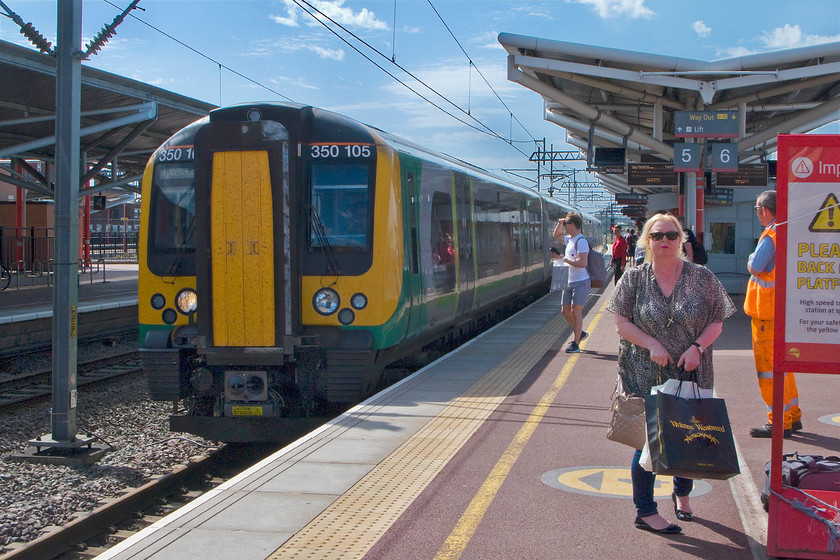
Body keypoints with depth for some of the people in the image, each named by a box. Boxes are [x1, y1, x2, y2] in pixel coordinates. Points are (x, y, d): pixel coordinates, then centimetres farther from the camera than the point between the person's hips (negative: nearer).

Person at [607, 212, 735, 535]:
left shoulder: (702, 278, 1)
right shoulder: (633, 279, 0)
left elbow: (716, 322, 3)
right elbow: (621, 323, -1)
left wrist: (697, 346, -14)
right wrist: (652, 344, -15)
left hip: (691, 375, 2)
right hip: (645, 377, -1)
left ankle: (682, 493, 39)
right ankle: (645, 511, 13)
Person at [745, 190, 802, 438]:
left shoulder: (771, 236, -18)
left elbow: (755, 267, -23)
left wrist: (751, 259, -2)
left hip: (768, 310, -9)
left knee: (769, 364, -4)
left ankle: (779, 422, -2)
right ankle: (792, 416, 25)